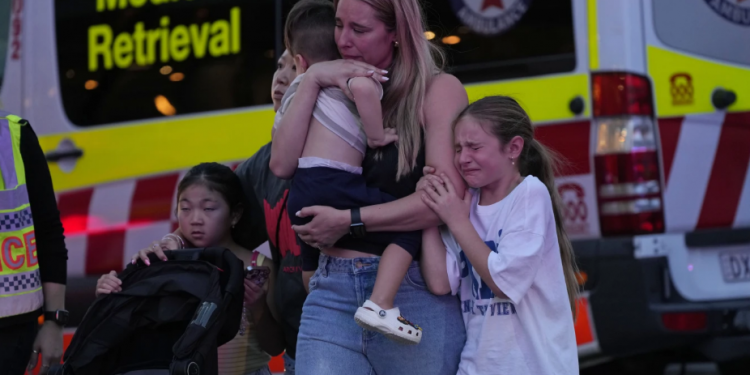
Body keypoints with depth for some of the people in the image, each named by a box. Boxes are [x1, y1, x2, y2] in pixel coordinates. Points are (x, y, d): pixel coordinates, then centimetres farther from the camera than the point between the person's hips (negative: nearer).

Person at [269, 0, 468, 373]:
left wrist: (349, 221, -12)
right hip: (333, 291, 4)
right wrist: (312, 80, -5)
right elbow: (282, 164, 0)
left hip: (415, 293, -4)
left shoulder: (437, 90, -2)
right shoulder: (339, 91, 14)